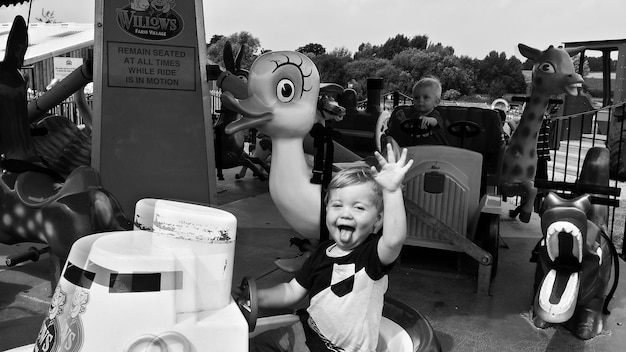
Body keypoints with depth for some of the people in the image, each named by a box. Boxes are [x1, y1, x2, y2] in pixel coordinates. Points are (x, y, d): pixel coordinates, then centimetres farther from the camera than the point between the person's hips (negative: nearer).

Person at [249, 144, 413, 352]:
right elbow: (293, 292, 8)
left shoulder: (373, 254, -19)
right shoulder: (322, 253, 0)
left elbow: (394, 240, -43)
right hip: (304, 332, 6)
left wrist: (392, 191, -54)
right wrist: (259, 297, -8)